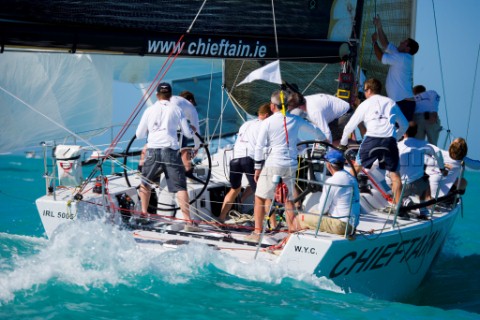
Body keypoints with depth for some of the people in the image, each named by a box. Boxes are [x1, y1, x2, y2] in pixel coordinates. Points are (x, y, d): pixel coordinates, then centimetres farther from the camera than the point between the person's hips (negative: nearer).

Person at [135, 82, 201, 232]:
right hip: (171, 151, -1)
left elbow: (139, 135, 15)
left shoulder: (150, 110, 10)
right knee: (180, 187, -6)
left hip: (153, 151, 1)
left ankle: (143, 214, 27)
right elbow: (188, 134, 9)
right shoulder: (177, 110, 7)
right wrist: (191, 130, 32)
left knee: (145, 183, 23)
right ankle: (188, 221, -15)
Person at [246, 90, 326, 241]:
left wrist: (257, 167, 4)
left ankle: (258, 232, 6)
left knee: (260, 198, 7)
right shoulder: (295, 120, 5)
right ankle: (293, 230, 9)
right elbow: (315, 131, 20)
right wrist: (324, 139, 41)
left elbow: (260, 147, -4)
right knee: (288, 200, 13)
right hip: (290, 166, 4)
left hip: (272, 165, -4)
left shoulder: (267, 122, -6)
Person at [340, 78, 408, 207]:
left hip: (371, 139, -1)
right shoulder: (391, 103, 20)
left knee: (356, 167, 18)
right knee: (394, 174, 7)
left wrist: (343, 143, 29)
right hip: (389, 141, 1)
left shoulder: (365, 104, 13)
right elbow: (404, 125, 25)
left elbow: (350, 126, 15)